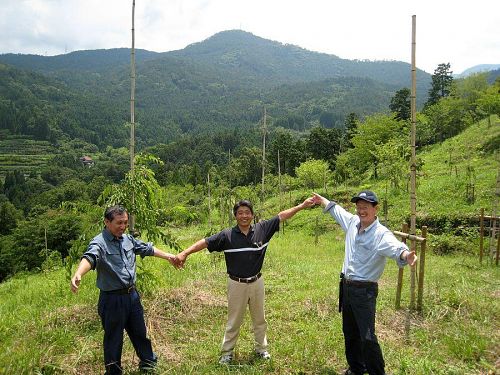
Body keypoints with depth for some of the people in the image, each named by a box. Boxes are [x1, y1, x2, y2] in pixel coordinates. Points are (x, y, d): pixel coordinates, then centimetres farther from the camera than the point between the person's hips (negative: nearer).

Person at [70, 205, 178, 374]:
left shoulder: (128, 239, 5)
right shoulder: (99, 243, -18)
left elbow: (147, 248, 18)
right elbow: (89, 258, -39)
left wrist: (168, 256, 24)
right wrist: (78, 274, -59)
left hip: (132, 294, 7)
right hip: (112, 299, -7)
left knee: (140, 331, 22)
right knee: (114, 338, 10)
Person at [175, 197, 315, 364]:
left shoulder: (262, 229, -8)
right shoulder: (227, 235, -13)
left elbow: (282, 216, -4)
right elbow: (205, 242, -17)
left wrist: (302, 205, -3)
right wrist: (185, 253, -28)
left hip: (257, 283, 2)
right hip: (237, 284, -2)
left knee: (259, 319, 20)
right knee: (234, 321, 13)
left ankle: (261, 348, 39)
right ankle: (227, 352, 30)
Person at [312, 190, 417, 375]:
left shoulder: (382, 234, -21)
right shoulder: (352, 222, 0)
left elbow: (396, 247, -42)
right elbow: (337, 210, 20)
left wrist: (406, 255, -64)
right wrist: (322, 200, 34)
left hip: (365, 291, -7)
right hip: (346, 287, 7)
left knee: (367, 337, -9)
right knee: (350, 333, 21)